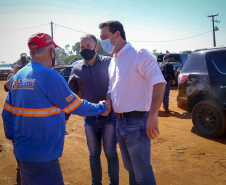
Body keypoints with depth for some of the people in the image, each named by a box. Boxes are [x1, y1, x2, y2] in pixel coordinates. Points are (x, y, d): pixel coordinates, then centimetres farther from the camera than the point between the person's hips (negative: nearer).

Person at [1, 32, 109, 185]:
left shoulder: (17, 77, 5)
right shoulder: (49, 76, -18)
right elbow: (75, 106, -10)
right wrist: (101, 108, 4)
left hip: (21, 152, 8)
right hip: (41, 157, -8)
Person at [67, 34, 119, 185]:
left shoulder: (109, 62, -4)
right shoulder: (77, 69, 3)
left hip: (109, 116, -2)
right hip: (89, 118, 3)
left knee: (111, 153, 6)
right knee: (94, 154, 15)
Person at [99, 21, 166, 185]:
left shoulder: (138, 54, -13)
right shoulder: (113, 62, 15)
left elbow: (159, 83, -21)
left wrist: (152, 116, -27)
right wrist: (107, 103, 2)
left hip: (137, 122, -8)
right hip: (121, 121, 8)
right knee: (131, 169, 21)